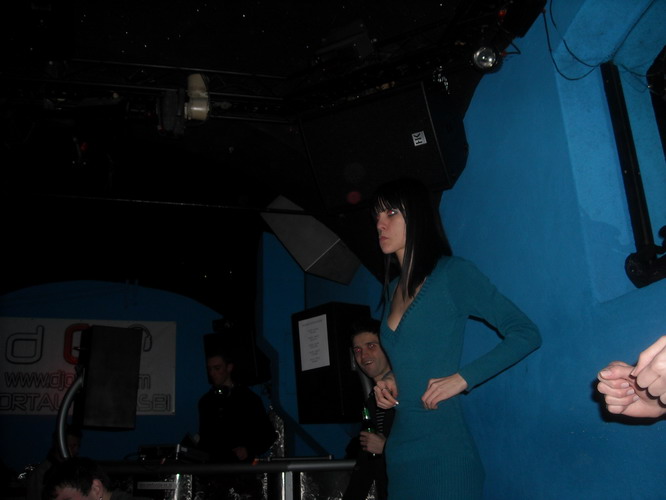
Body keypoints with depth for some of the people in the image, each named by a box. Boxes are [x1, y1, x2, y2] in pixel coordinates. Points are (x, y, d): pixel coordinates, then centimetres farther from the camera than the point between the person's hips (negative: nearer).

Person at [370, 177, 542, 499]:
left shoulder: (453, 273, -7)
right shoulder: (392, 288, 12)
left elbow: (526, 334, -11)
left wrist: (463, 378, -18)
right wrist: (390, 384, 4)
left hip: (444, 451, -6)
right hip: (399, 448, 6)